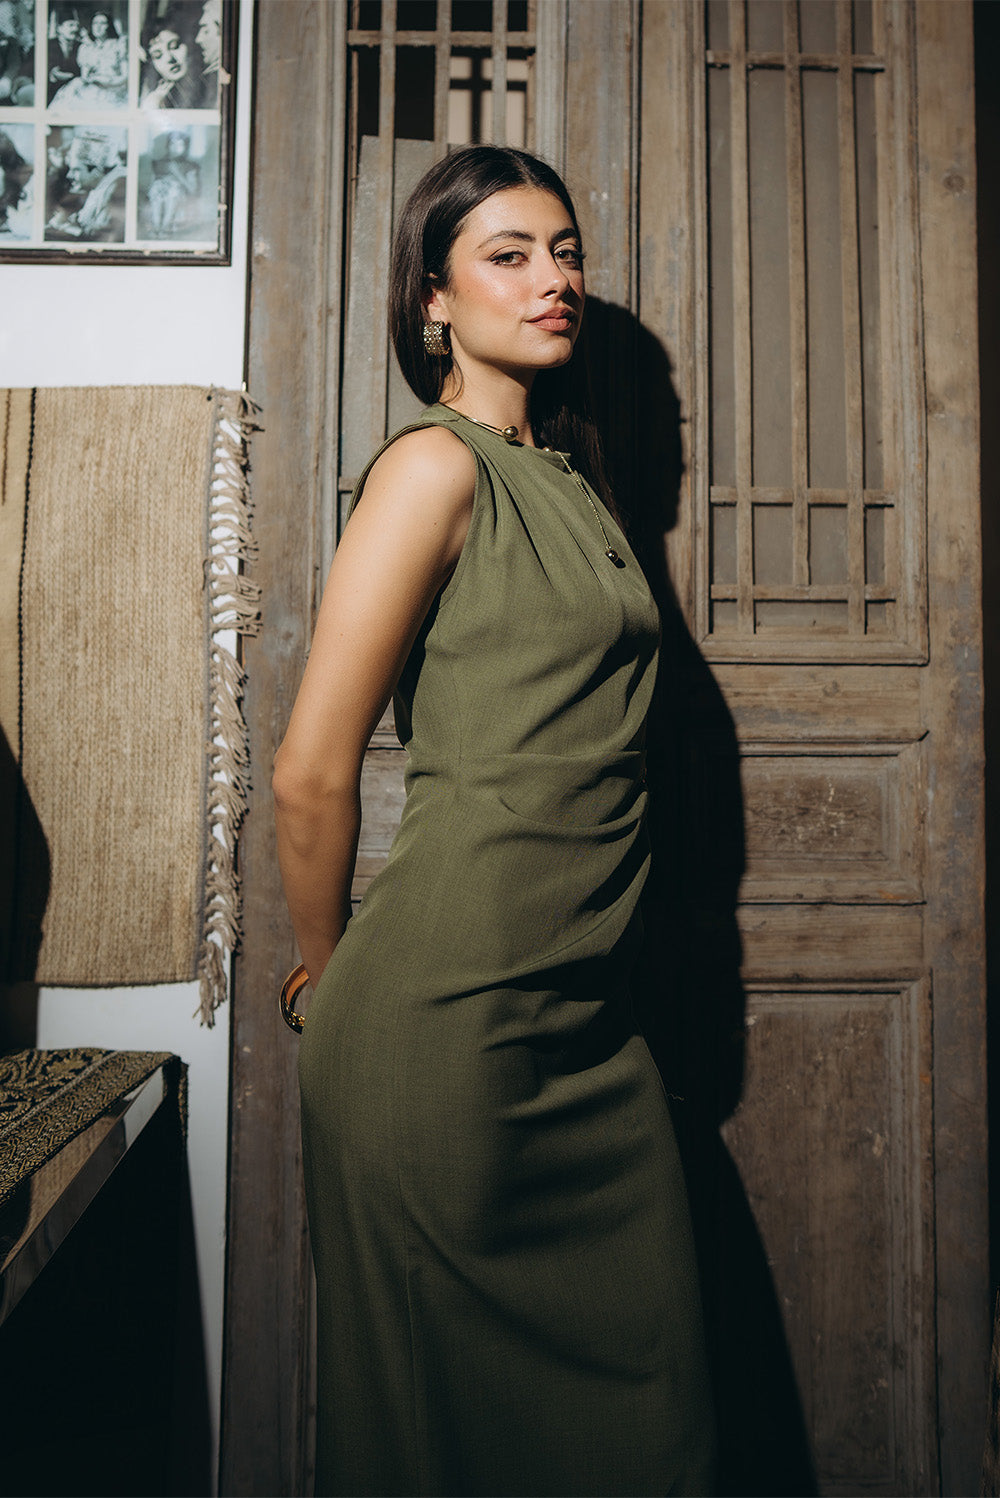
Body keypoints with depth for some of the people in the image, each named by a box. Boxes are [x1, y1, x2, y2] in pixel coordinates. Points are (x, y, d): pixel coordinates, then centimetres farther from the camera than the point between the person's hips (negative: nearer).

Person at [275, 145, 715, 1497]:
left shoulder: (568, 477, 14)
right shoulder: (437, 463, -10)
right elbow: (312, 773, -14)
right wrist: (335, 985, 1)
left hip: (589, 1016, 7)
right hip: (453, 1017, -7)